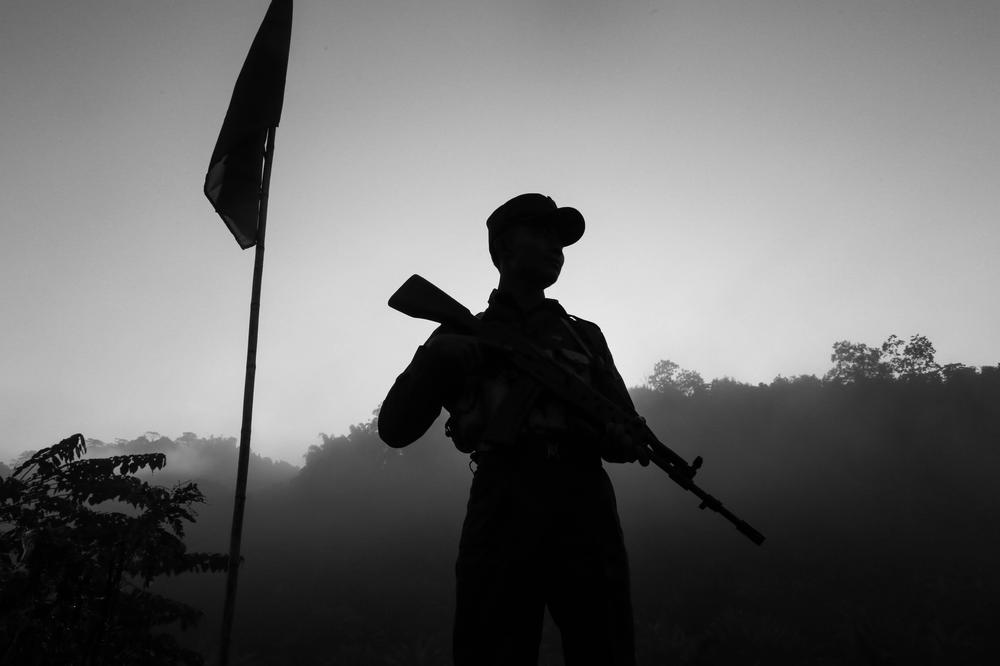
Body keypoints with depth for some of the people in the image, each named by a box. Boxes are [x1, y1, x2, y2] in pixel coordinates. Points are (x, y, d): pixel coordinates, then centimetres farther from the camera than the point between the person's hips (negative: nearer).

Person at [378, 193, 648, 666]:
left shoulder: (585, 335, 24)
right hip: (504, 510, -2)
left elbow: (630, 436, 17)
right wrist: (436, 357, -7)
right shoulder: (465, 336, 18)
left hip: (585, 507, 2)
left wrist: (617, 434, -7)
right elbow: (396, 428, 9)